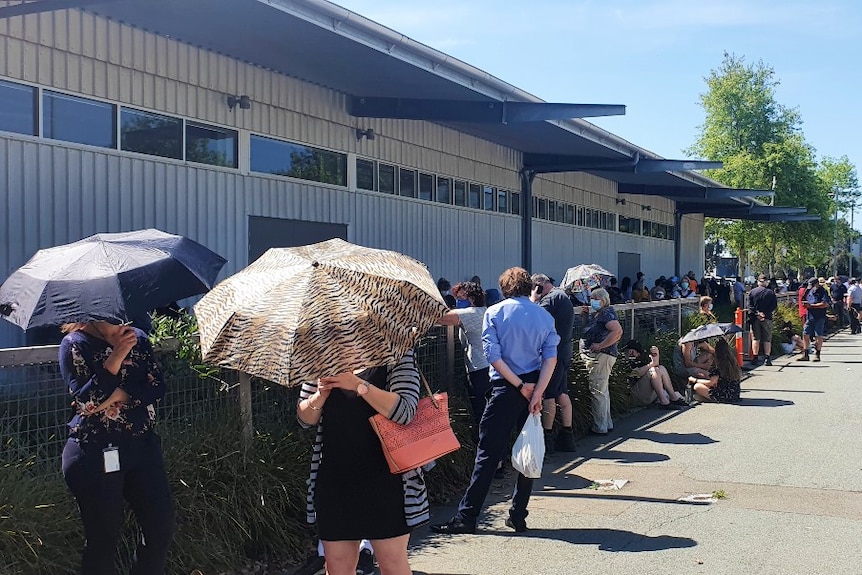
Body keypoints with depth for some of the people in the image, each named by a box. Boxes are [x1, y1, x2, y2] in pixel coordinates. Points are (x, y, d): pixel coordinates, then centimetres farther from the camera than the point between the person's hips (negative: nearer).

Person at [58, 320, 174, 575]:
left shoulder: (138, 338, 6)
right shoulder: (75, 344, -7)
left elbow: (157, 387, -2)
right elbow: (84, 401, -17)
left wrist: (119, 395, -16)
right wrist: (115, 358, -25)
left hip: (143, 447, 5)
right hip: (94, 455, -4)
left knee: (162, 526, 4)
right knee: (103, 536, 4)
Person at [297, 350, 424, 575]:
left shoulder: (397, 355, -3)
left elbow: (404, 412, -17)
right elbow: (305, 418, 9)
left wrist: (358, 385, -25)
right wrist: (321, 394, -12)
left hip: (384, 478, -3)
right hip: (334, 479, 4)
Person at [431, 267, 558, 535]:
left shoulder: (494, 312, -1)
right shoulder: (544, 316, 8)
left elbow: (493, 355, -11)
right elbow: (551, 357, -4)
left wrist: (520, 386, -8)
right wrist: (536, 393, -11)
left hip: (506, 389, -3)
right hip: (534, 387, 4)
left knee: (488, 452, -1)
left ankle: (466, 517, 2)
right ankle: (518, 516, 15)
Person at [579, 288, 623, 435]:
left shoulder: (606, 313, -14)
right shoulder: (597, 314, 17)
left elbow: (618, 331, -27)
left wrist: (600, 345, -24)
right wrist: (587, 312, 13)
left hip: (601, 356, -11)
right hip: (597, 357, 11)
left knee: (598, 392, -7)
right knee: (602, 391, 19)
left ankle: (600, 427, -2)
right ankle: (607, 423, 29)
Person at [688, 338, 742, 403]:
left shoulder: (720, 366, -16)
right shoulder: (733, 362, 5)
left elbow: (711, 382, -13)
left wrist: (695, 380, 0)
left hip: (725, 397, -8)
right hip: (735, 396, 8)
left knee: (697, 387, -6)